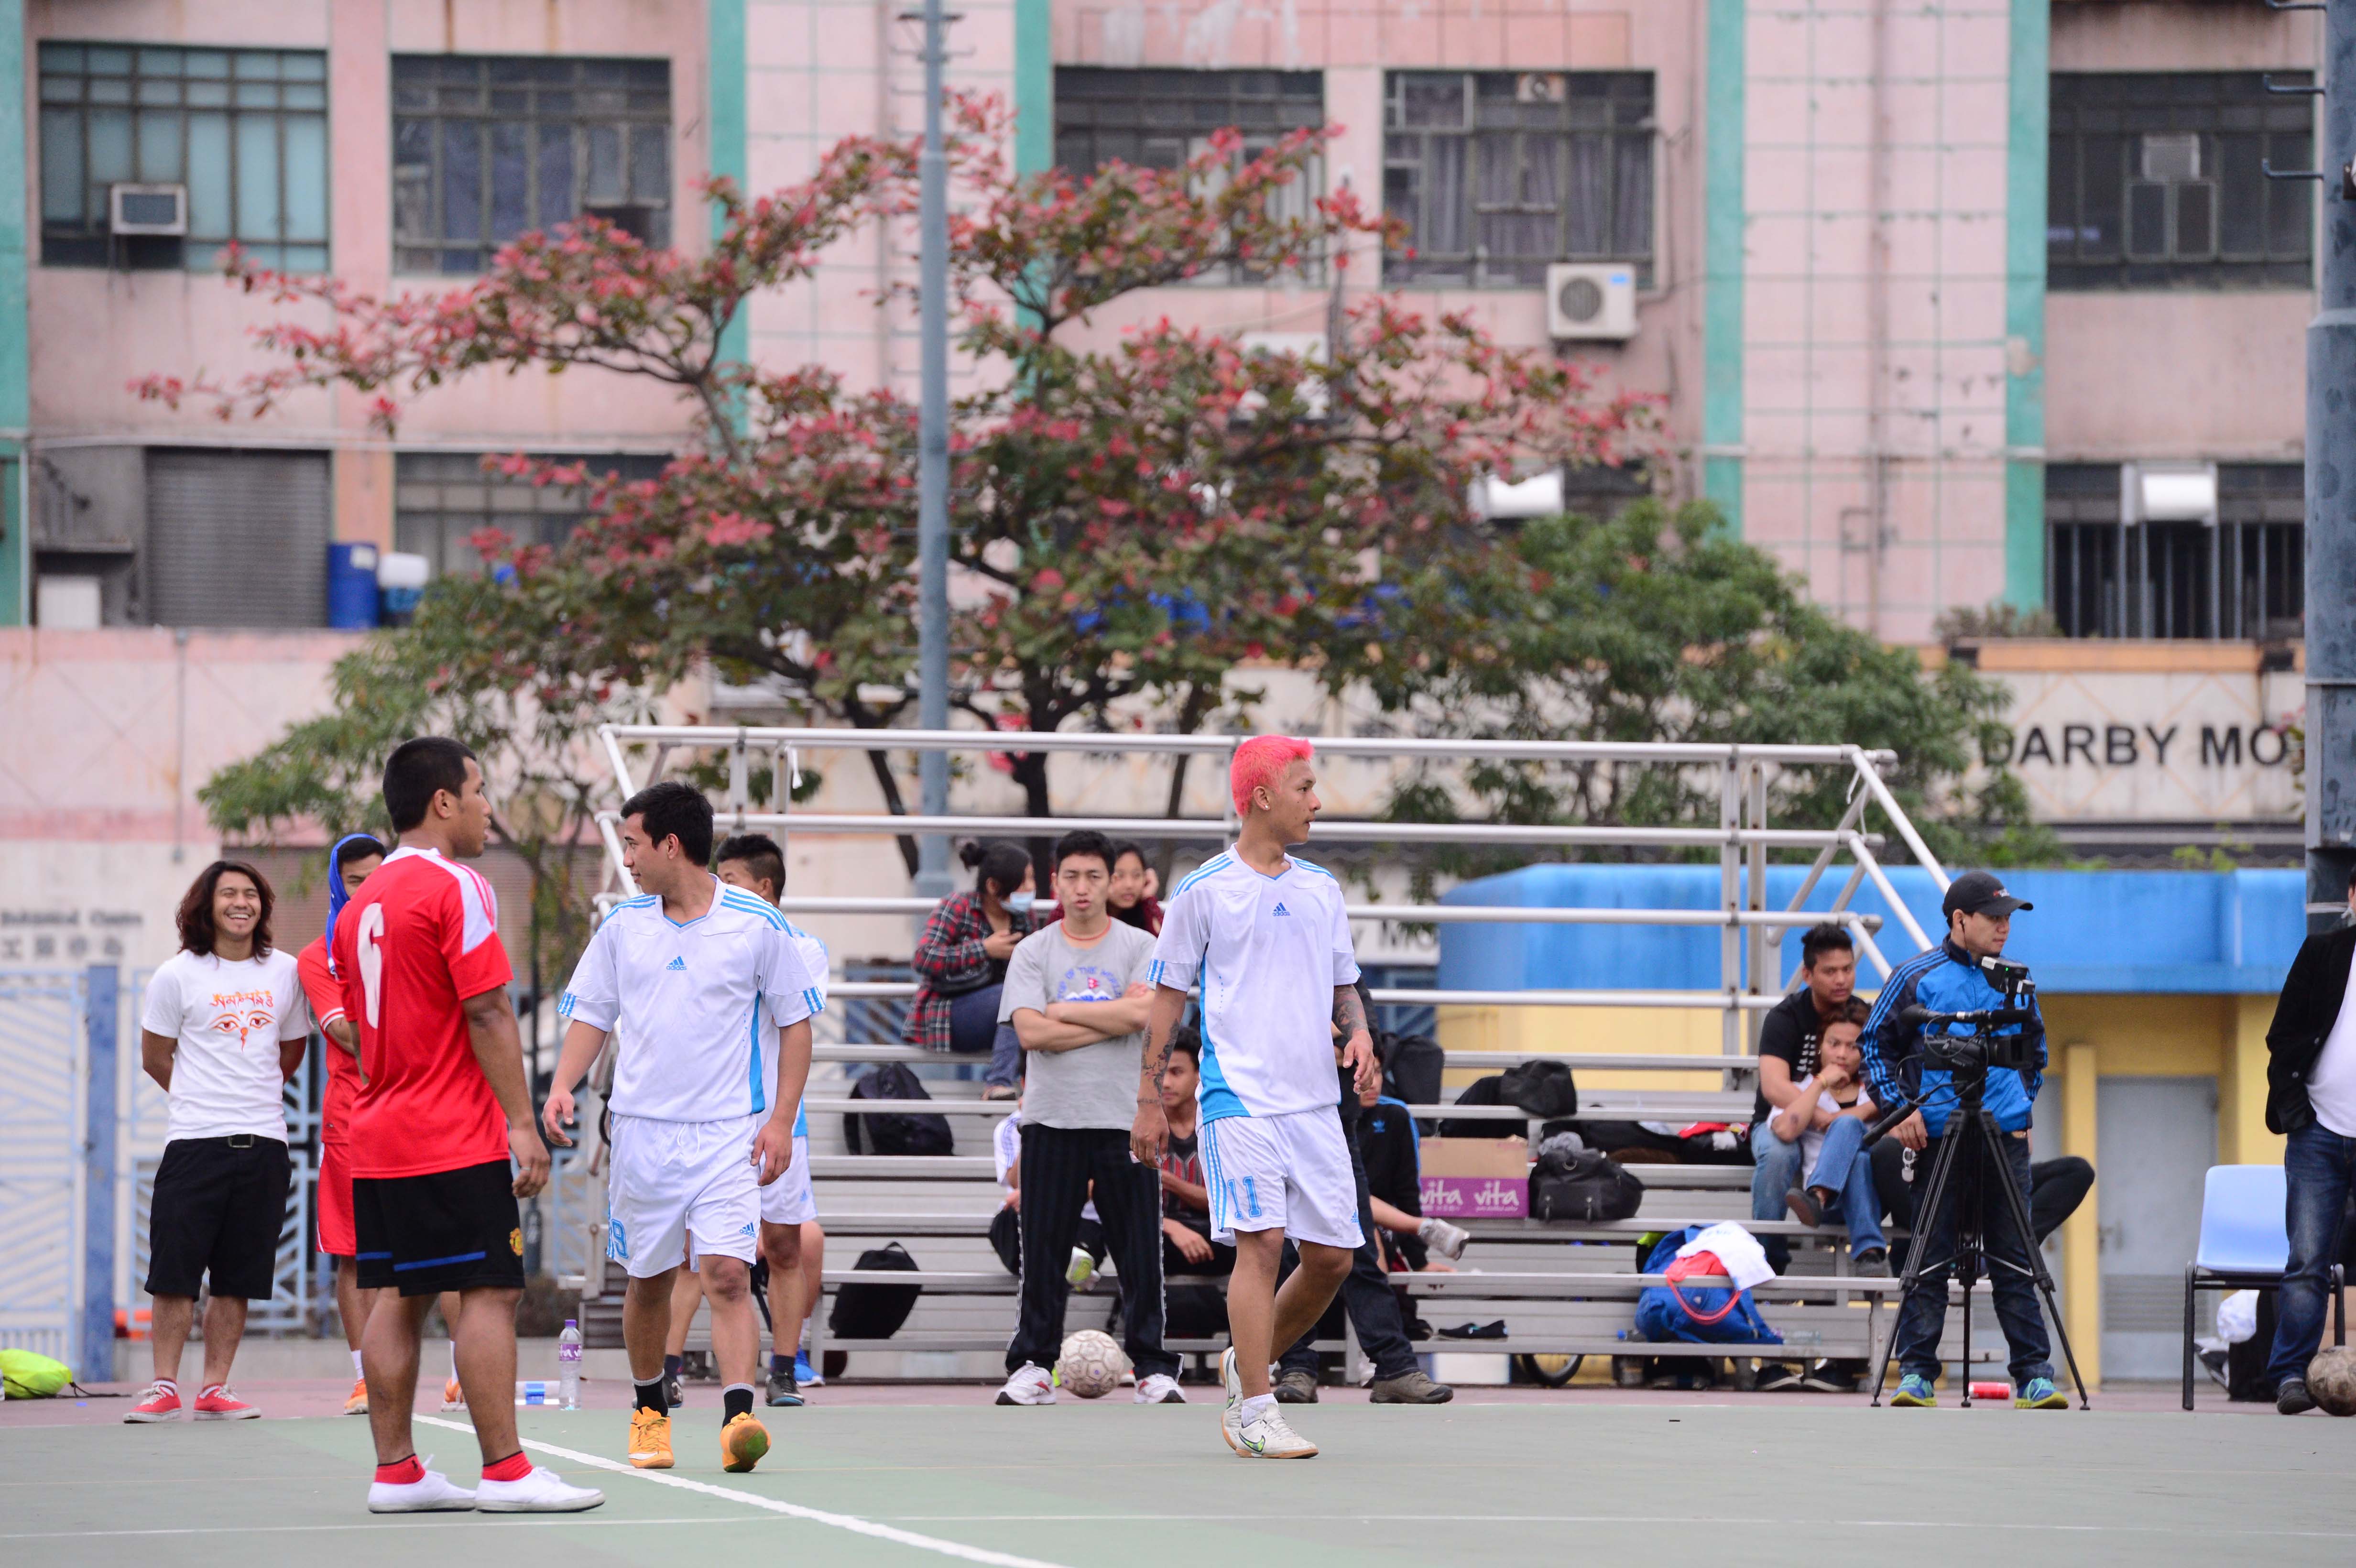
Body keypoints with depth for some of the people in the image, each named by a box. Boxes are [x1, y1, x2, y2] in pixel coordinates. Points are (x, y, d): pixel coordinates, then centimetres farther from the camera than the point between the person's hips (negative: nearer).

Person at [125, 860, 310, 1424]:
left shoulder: (286, 973, 8)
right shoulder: (177, 976, -1)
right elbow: (155, 1058, 8)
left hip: (263, 1143, 3)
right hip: (194, 1143, -3)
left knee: (238, 1281, 4)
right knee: (175, 1274, -5)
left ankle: (214, 1390, 9)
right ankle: (164, 1388, 1)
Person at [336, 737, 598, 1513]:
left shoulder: (361, 903, 14)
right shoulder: (455, 888, -11)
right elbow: (487, 1014, -16)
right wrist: (522, 1123, -15)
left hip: (378, 1139, 8)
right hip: (456, 1140, -8)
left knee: (400, 1296, 9)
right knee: (490, 1293, -6)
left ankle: (396, 1471, 8)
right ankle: (505, 1472, -8)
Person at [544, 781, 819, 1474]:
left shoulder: (757, 925, -4)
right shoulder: (623, 925, 7)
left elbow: (795, 1023, 2)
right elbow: (591, 1013, 14)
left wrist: (781, 1119, -6)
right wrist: (563, 1085, -3)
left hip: (730, 1131, -4)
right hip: (642, 1130, 4)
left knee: (727, 1274, -16)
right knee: (648, 1281, 10)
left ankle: (738, 1417, -24)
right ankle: (650, 1409, 28)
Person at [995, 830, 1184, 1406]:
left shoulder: (1141, 948, 5)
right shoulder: (1033, 952, 6)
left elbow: (1142, 1014, -13)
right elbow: (1031, 1032, -8)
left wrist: (1065, 1011, -6)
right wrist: (1112, 1017, -9)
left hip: (1126, 1120, -1)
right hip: (1052, 1120, 1)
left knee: (1141, 1254, -1)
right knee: (1042, 1251, 1)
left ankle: (1153, 1368, 5)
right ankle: (1033, 1365, 8)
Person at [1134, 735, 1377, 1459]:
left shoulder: (1321, 889, 14)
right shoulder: (1205, 891, -2)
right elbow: (1168, 997, 2)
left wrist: (1359, 1033, 0)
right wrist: (1149, 1101, 0)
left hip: (1314, 1100, 6)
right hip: (1238, 1098, -6)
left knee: (1333, 1255, 2)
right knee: (1262, 1241, -16)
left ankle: (1247, 1363, 25)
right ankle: (1253, 1413, -12)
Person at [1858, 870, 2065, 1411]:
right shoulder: (1917, 977, 1)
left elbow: (2034, 1047, 26)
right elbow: (1876, 1042, 6)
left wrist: (2023, 1105, 15)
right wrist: (1897, 1105, -4)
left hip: (2006, 1139, 3)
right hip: (1938, 1138, -3)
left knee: (2015, 1263, 2)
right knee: (1929, 1259, -2)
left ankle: (2035, 1377, 3)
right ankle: (1917, 1375, 2)